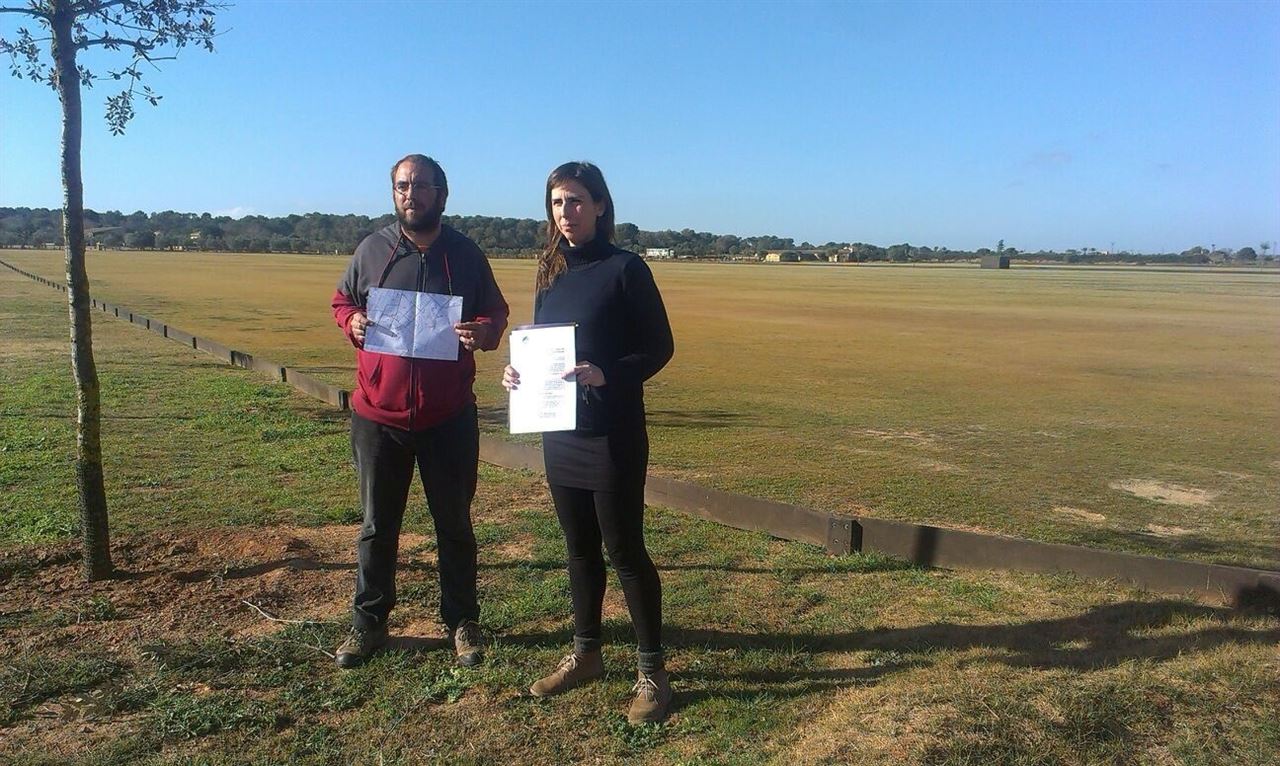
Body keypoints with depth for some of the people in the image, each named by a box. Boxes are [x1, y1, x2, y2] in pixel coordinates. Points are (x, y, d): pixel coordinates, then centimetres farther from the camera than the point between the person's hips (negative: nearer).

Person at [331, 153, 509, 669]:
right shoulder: (372, 249, 1)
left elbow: (495, 313, 7)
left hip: (450, 417, 0)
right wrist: (353, 322, -10)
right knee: (377, 525, 13)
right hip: (379, 414, 1)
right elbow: (342, 301, 13)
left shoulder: (466, 254, 0)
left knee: (455, 524, 11)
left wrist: (484, 332, -15)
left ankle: (462, 622, 28)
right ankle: (368, 622, 30)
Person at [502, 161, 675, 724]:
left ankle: (652, 672, 14)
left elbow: (659, 347, -10)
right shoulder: (552, 272, 10)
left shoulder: (624, 268, -9)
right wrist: (517, 370, -3)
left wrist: (606, 375, -26)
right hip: (559, 435, 6)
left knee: (624, 551, 0)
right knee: (579, 547, 16)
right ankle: (584, 654, 32)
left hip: (613, 437, -6)